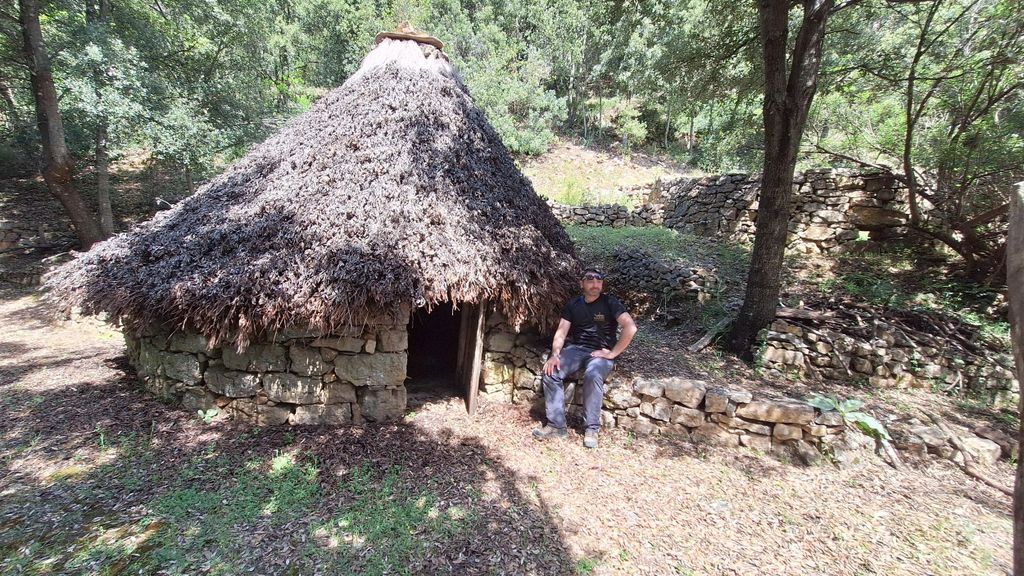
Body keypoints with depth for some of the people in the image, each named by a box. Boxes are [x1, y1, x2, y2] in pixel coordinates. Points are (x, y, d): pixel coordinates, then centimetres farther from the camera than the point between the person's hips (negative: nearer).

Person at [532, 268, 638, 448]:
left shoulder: (609, 302, -5)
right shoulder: (573, 304, 8)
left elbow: (631, 327, -17)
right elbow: (561, 332, 3)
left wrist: (612, 353, -18)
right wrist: (555, 355, -15)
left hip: (601, 352, -4)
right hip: (576, 348, 4)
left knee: (592, 375, -36)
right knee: (551, 372, -22)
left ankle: (592, 429, -19)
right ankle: (556, 425, -13)